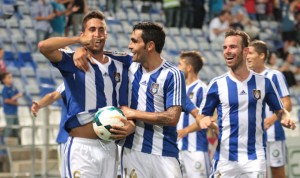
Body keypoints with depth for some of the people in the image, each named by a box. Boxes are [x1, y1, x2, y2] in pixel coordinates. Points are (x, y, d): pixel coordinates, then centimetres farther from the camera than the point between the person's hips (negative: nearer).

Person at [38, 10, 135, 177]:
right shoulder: (73, 62, 0)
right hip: (81, 147, -5)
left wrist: (130, 125, -7)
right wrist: (79, 40, -7)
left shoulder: (119, 68, 13)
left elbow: (123, 106, 15)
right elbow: (44, 46, -18)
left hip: (109, 147, 5)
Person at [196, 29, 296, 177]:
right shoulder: (217, 84, 3)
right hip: (225, 159, 0)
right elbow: (201, 115, 9)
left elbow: (279, 110, 14)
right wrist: (203, 121, -15)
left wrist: (285, 118, -9)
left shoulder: (263, 82, 4)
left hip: (255, 158, 0)